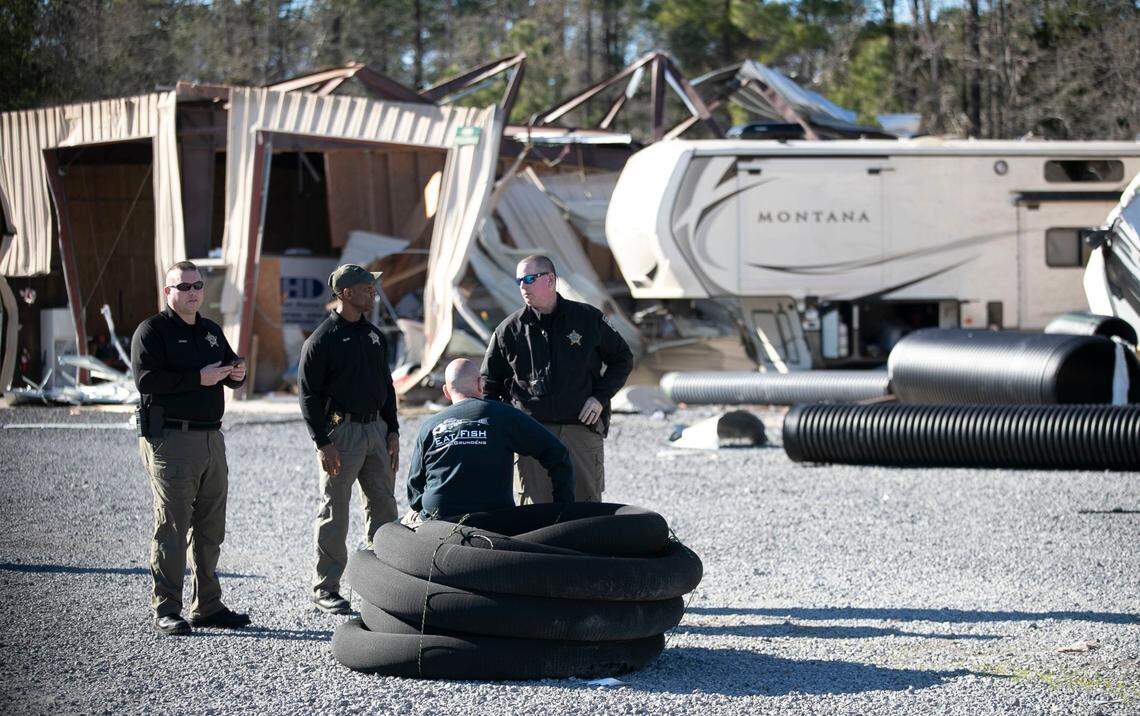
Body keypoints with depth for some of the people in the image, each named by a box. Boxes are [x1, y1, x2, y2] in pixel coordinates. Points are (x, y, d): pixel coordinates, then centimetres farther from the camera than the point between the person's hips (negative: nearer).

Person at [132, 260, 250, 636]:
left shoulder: (210, 331, 19)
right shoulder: (152, 331, -4)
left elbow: (230, 370, 26)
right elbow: (147, 379, -17)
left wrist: (237, 373, 1)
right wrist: (198, 378, -19)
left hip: (211, 437, 7)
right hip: (171, 439, -7)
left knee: (210, 530, 10)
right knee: (171, 527, -7)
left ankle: (207, 606, 18)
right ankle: (166, 610, -4)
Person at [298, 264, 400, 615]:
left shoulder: (374, 336, 13)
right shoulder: (321, 340, -9)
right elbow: (309, 395, -10)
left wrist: (392, 431, 12)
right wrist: (323, 444, -15)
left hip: (376, 429, 7)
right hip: (341, 432, -7)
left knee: (383, 507, 8)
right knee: (334, 513, -1)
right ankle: (325, 588, 5)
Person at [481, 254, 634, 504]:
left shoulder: (589, 319, 5)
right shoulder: (509, 329, 7)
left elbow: (623, 359, 15)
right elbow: (489, 383, 16)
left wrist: (600, 397, 1)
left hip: (581, 430, 0)